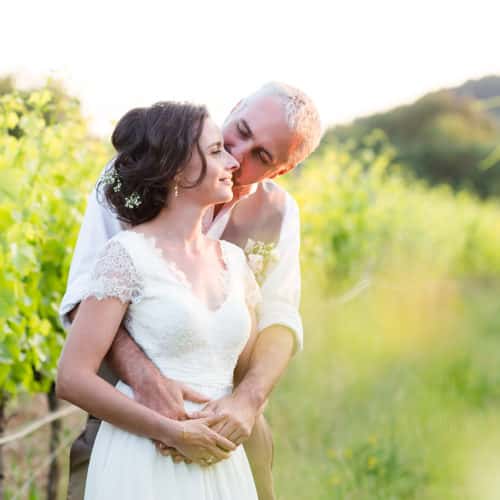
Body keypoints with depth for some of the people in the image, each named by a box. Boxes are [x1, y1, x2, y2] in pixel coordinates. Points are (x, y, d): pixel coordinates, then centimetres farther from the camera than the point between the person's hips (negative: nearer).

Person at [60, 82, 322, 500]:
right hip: (125, 415, -2)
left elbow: (279, 320, -6)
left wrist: (248, 399, -26)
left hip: (227, 421, 2)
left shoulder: (278, 212, 4)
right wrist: (143, 375, -31)